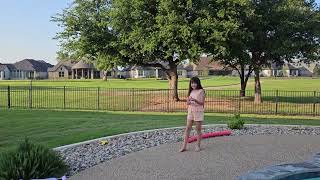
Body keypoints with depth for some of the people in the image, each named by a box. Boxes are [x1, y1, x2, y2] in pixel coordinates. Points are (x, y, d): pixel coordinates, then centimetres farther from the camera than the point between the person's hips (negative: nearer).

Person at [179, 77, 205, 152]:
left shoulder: (201, 91, -4)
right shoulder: (191, 91, 12)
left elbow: (202, 102, -12)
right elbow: (187, 103, 11)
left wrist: (194, 100, -28)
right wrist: (189, 101, -13)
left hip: (198, 111, -5)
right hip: (190, 111, 5)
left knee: (198, 129, 2)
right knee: (188, 128, 1)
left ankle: (198, 145, 12)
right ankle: (184, 146, 2)